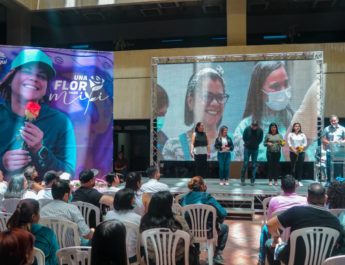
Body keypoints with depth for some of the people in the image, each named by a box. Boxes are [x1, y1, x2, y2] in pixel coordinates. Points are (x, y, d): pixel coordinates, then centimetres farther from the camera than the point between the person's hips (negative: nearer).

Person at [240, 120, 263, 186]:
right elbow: (244, 138, 1)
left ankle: (252, 180, 11)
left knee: (254, 165, 4)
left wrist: (256, 144, 0)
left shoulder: (260, 130, -8)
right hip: (247, 149, -1)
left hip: (255, 149, 1)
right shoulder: (247, 129, -11)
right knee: (245, 164, -2)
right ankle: (242, 180, 9)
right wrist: (247, 143, 0)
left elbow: (260, 139, 6)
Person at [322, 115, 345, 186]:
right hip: (330, 151, 0)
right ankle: (329, 181, 10)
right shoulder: (327, 129, 6)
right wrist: (330, 142, -12)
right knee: (329, 166, -1)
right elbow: (323, 140, 4)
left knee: (338, 167, -1)